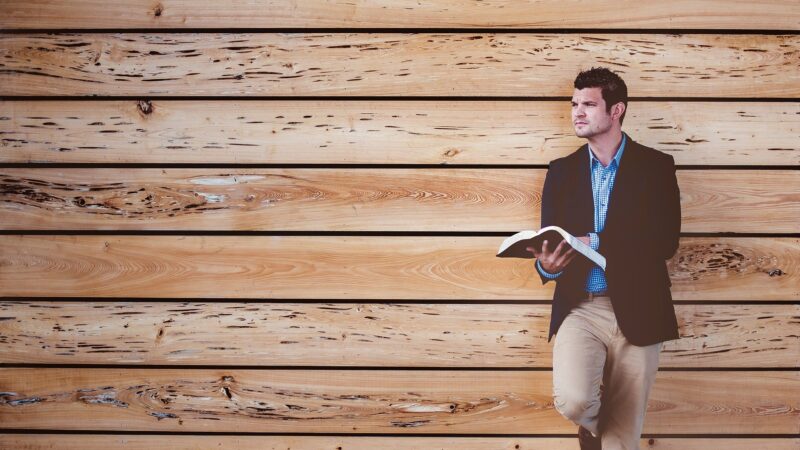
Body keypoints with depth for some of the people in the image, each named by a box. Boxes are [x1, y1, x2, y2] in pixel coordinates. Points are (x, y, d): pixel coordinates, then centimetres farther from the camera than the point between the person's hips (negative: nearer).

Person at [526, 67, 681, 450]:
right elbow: (550, 243, 6)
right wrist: (547, 265, -18)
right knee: (572, 400, -21)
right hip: (579, 307, 2)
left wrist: (594, 243, -20)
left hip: (635, 313, -1)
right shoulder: (561, 171, 9)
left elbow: (664, 243, -10)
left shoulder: (656, 166, 0)